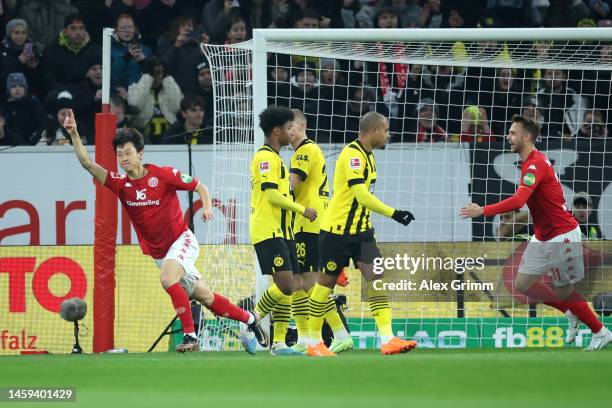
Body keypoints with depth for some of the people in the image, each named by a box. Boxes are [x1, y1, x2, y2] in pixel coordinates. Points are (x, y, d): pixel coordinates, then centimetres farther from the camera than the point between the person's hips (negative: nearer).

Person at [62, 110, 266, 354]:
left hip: (181, 241, -5)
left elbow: (199, 187, -3)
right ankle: (249, 319, 29)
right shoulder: (120, 184, -4)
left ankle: (190, 335, -25)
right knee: (204, 297, 10)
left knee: (167, 280, -31)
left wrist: (206, 206, -23)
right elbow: (88, 164, -10)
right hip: (157, 252, 5)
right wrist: (74, 134, -22)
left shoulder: (163, 175, -14)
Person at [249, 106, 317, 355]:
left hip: (281, 231, 10)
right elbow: (272, 195, -18)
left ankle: (279, 343, 6)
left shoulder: (274, 158, 21)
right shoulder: (266, 157, -11)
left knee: (286, 288, 5)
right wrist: (302, 210, -12)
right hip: (268, 232, -10)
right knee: (284, 285, -17)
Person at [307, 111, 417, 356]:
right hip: (337, 230, -8)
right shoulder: (353, 155, -19)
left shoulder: (367, 156, 12)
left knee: (375, 277, -5)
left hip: (360, 229, 8)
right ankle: (314, 343, 13)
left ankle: (387, 339, -14)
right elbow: (362, 195, -27)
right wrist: (393, 213, -28)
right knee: (327, 281, 2)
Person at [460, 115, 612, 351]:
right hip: (542, 238, 9)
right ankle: (571, 315, 20)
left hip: (562, 236, -9)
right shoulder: (529, 162, 9)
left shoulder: (536, 164, -22)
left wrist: (482, 211, -32)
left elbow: (518, 201, -34)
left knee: (562, 292, -1)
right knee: (523, 284, 5)